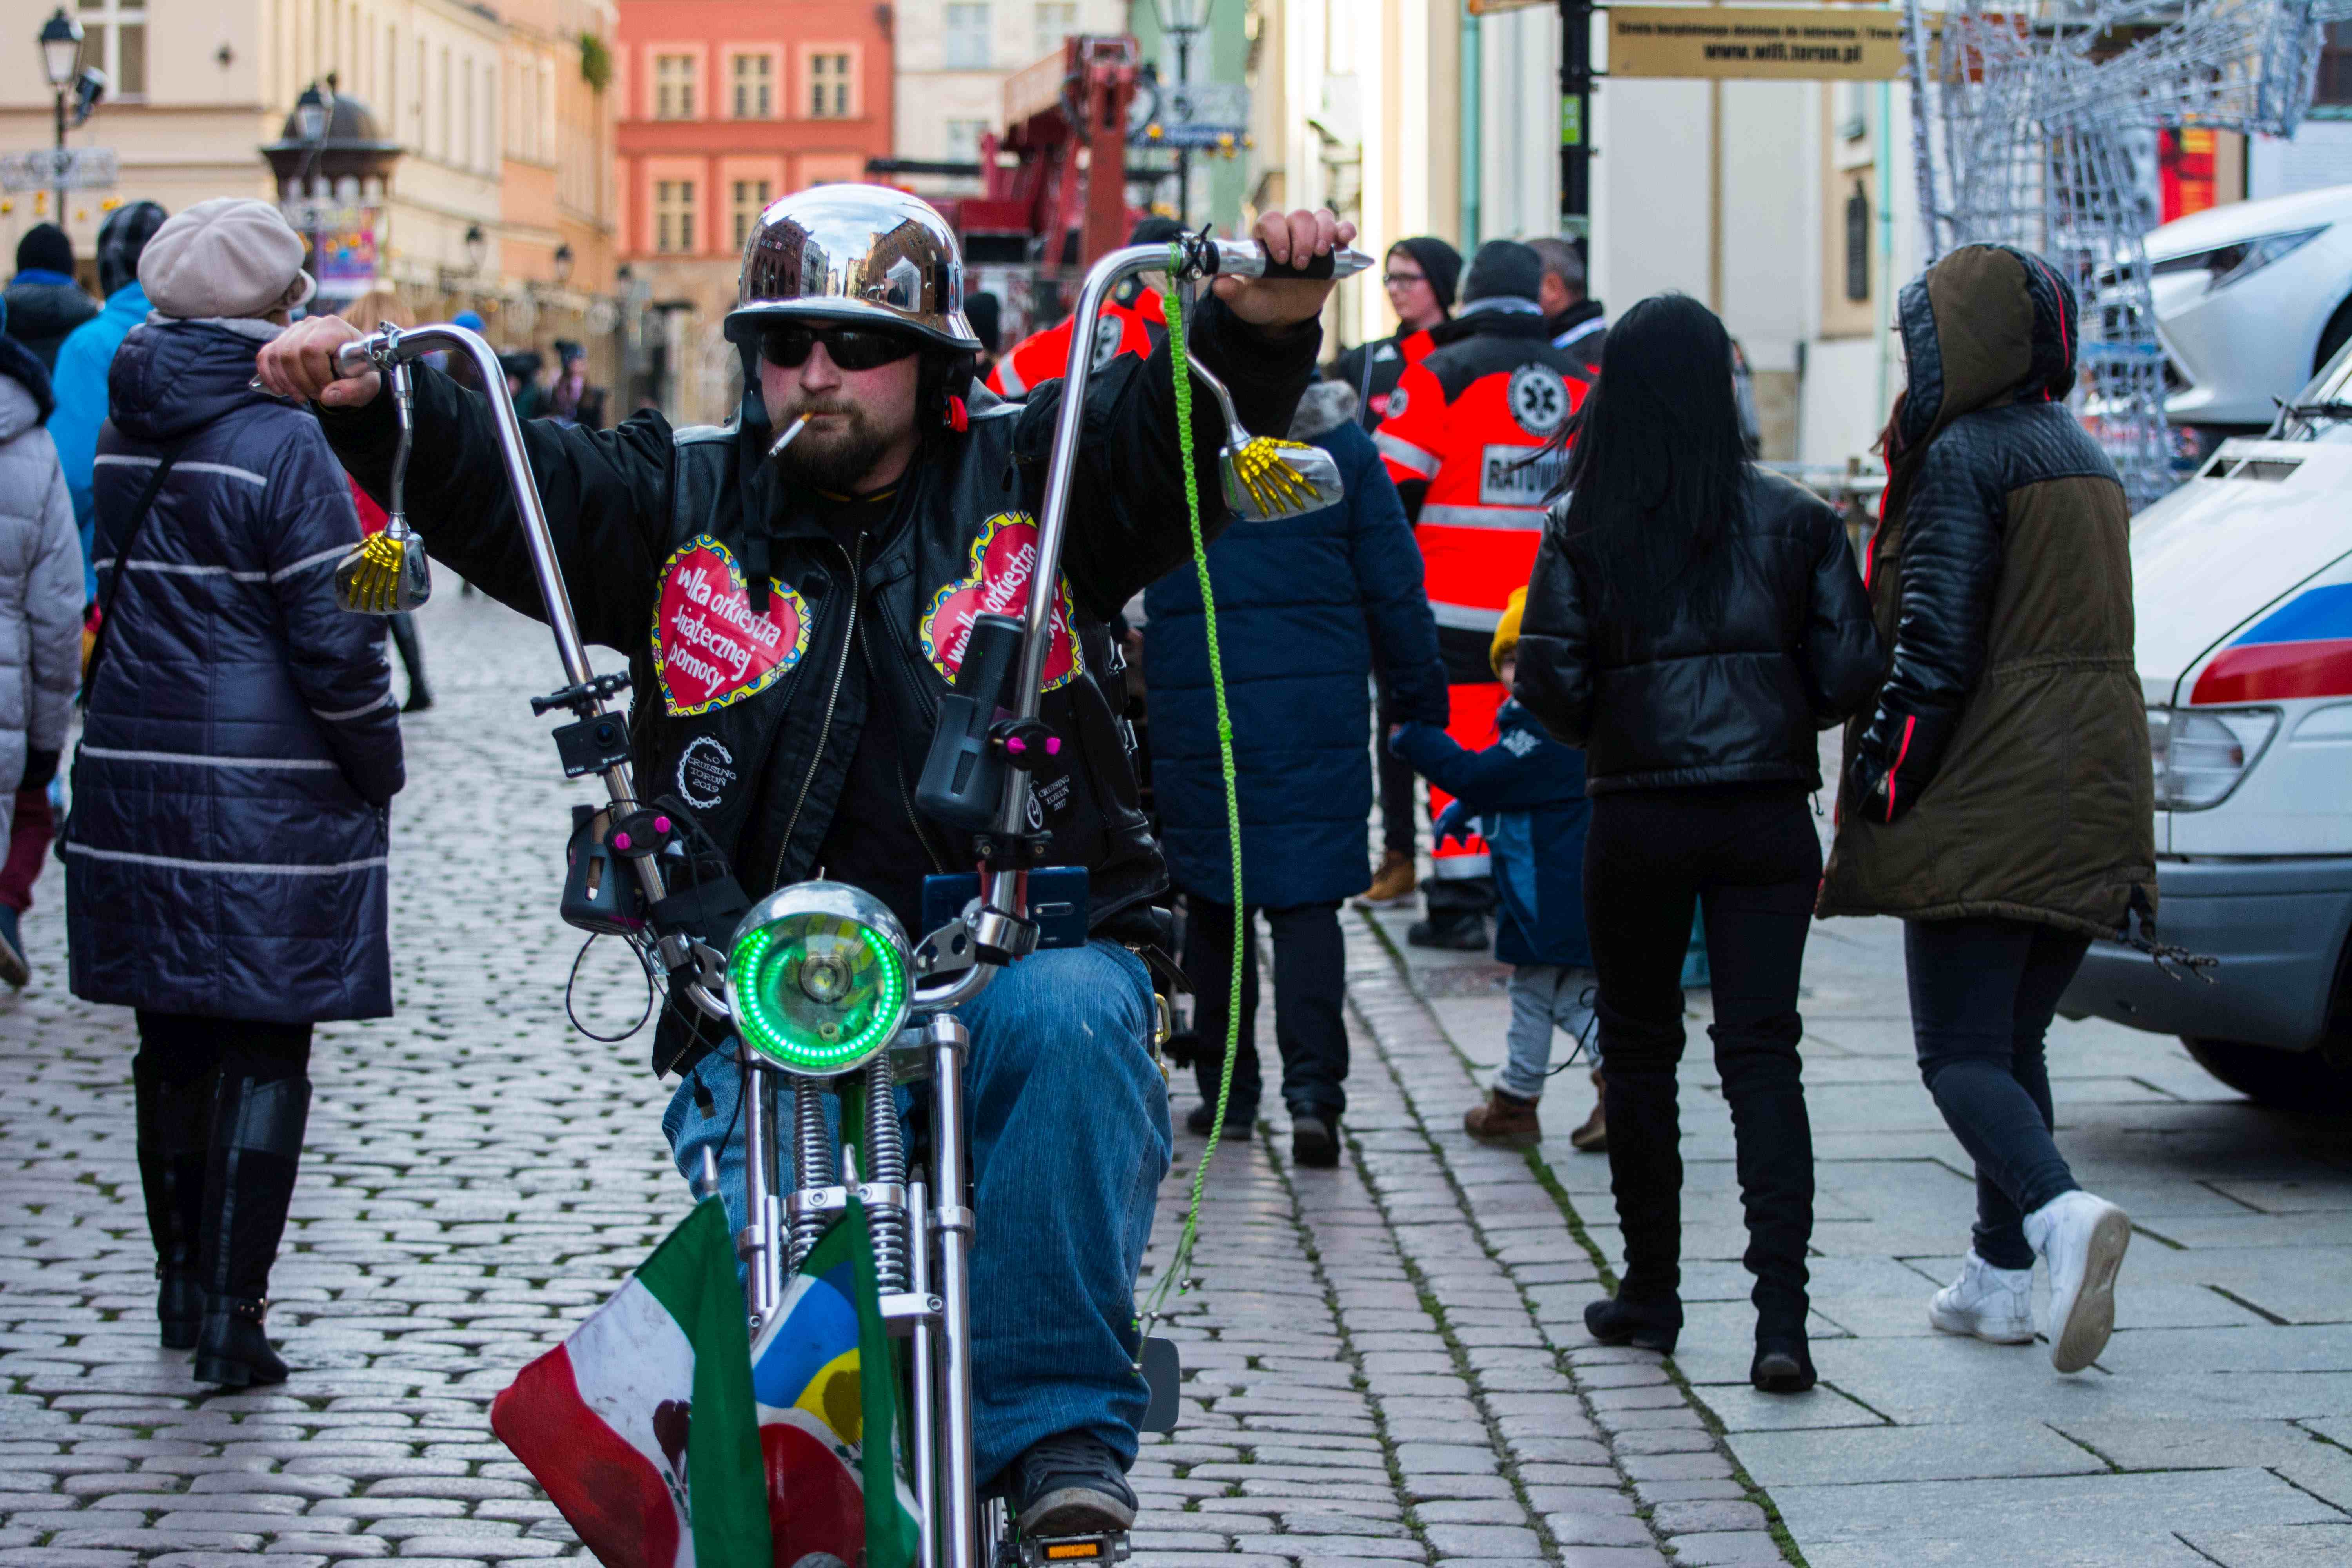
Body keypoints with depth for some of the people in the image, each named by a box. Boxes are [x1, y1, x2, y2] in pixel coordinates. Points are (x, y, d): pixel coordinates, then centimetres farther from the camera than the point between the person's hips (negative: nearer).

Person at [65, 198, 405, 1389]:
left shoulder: (122, 438, 6)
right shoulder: (283, 445, -15)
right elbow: (335, 640, -14)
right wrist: (378, 767, -3)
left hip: (134, 785, 6)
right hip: (267, 799, -6)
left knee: (175, 1044, 16)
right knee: (263, 1056, 0)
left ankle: (182, 1286, 27)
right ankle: (230, 1315, -1)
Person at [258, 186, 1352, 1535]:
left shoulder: (1031, 477, 8)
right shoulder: (685, 504, 12)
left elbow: (1188, 427, -4)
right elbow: (499, 485, 4)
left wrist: (1258, 328, -25)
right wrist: (374, 404, -15)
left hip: (1027, 952, -1)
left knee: (1071, 1019, -34)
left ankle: (1060, 1425, -25)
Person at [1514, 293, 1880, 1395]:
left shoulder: (1583, 532, -5)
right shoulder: (1793, 519, 0)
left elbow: (1550, 685, -8)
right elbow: (1848, 673, -1)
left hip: (1638, 818, -1)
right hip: (1766, 817, 1)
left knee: (1640, 1050, 14)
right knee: (1762, 1052, 0)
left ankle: (1652, 1291, 23)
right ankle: (1782, 1316, -13)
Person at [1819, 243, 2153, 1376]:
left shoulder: (1961, 459, -11)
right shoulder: (2084, 461, 17)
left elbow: (1936, 643, -17)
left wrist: (1877, 786, -13)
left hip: (1988, 804, -8)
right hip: (2090, 800, 8)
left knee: (1960, 1053, -6)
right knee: (2014, 1039, 17)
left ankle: (2059, 1215, -29)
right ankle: (2000, 1277, 17)